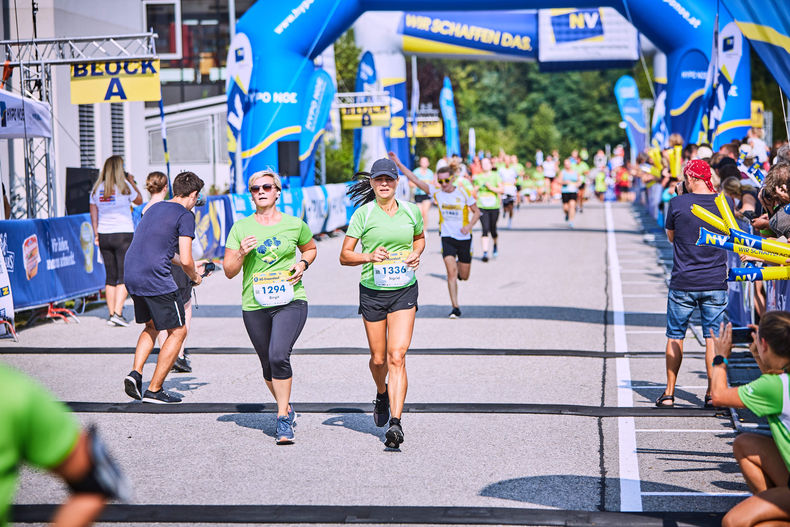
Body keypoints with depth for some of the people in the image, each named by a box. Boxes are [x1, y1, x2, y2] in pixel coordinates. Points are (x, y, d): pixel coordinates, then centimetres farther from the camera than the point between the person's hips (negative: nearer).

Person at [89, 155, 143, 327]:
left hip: (104, 235, 4)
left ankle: (111, 314, 9)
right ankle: (118, 313, -12)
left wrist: (96, 234, 14)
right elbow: (139, 200, 9)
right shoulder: (124, 186, -7)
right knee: (124, 276, -2)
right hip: (124, 234, -4)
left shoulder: (97, 188, 5)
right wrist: (132, 182, 19)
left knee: (110, 276, 11)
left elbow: (93, 213, 8)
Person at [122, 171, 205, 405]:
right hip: (156, 279, -8)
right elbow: (185, 260, -12)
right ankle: (154, 390, 6)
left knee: (152, 326, 27)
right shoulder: (185, 215, -6)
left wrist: (192, 267, 37)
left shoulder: (155, 208, 19)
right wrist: (194, 276, 10)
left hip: (132, 276, 8)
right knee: (178, 331, 7)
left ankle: (136, 373, 8)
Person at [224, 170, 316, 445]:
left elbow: (311, 248, 23)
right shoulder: (240, 228, 4)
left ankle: (283, 420, -12)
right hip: (254, 306, 2)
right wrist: (241, 253, -14)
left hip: (290, 301, -2)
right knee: (268, 365, 11)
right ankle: (287, 408, 37)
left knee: (279, 356, -22)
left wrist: (302, 264, 3)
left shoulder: (295, 224, 3)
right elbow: (229, 271, 5)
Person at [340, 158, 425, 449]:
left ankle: (395, 424, -17)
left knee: (397, 356, -13)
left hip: (404, 292, 0)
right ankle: (382, 394, 44)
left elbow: (420, 238, 23)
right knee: (378, 358, 9)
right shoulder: (363, 214, -4)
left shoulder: (411, 211, 3)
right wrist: (369, 256, -21)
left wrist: (416, 254, 2)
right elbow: (345, 256, -3)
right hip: (372, 291, 0)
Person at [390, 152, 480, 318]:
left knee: (464, 276, 10)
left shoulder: (463, 192, -6)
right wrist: (398, 163, -15)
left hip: (464, 237, 0)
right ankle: (455, 308, -9)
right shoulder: (436, 192, -4)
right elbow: (415, 179, -8)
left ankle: (459, 264, 47)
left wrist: (469, 225, -16)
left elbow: (476, 212, 2)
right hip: (447, 237, 0)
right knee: (451, 272, -15)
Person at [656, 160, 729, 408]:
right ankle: (712, 393, 7)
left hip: (683, 283, -2)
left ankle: (669, 393, 13)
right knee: (713, 337, 7)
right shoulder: (724, 203, -2)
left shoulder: (677, 203, -9)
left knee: (675, 336, 10)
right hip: (715, 283, 2)